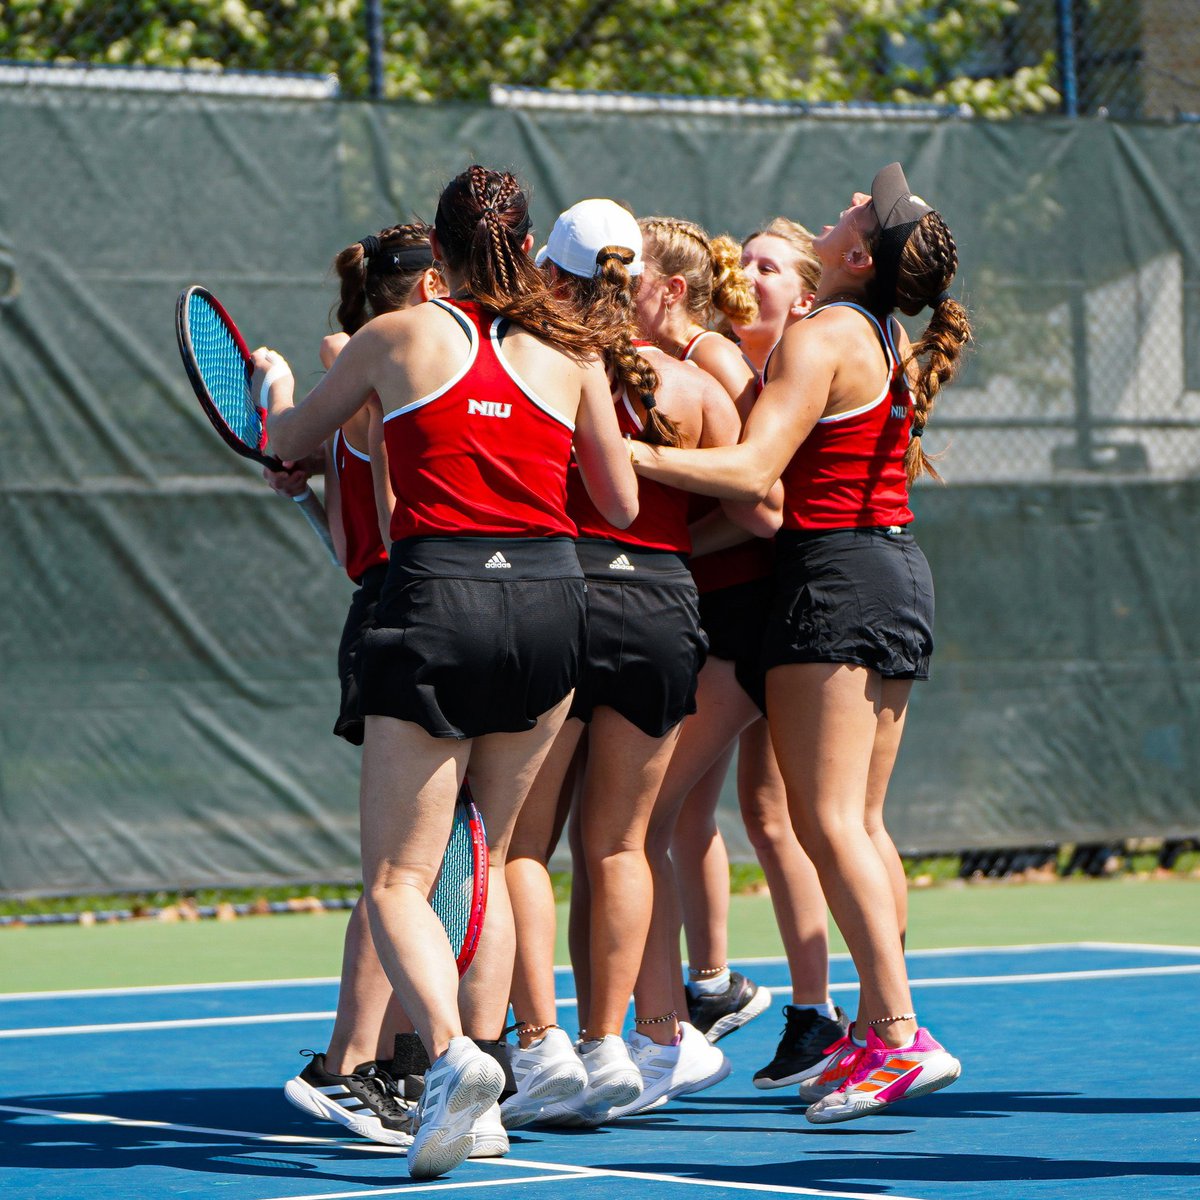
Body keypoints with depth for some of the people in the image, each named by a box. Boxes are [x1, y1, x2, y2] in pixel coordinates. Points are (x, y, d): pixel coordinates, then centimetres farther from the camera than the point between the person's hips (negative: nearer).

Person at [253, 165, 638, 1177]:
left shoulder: (402, 336, 4)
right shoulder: (573, 351, 9)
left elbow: (285, 442, 18)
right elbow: (623, 503, 13)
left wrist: (275, 382, 40)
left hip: (438, 596, -4)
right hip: (551, 599, 4)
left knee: (398, 880, -3)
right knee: (489, 860, 19)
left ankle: (452, 1053, -27)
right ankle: (480, 1073, 16)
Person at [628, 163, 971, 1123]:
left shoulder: (822, 335, -14)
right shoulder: (894, 347, 12)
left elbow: (753, 472, -22)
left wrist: (629, 453, -24)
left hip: (837, 575, -9)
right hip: (900, 575, 9)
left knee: (827, 818, -11)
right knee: (861, 820, 12)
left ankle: (901, 1038, -18)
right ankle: (879, 1027, 13)